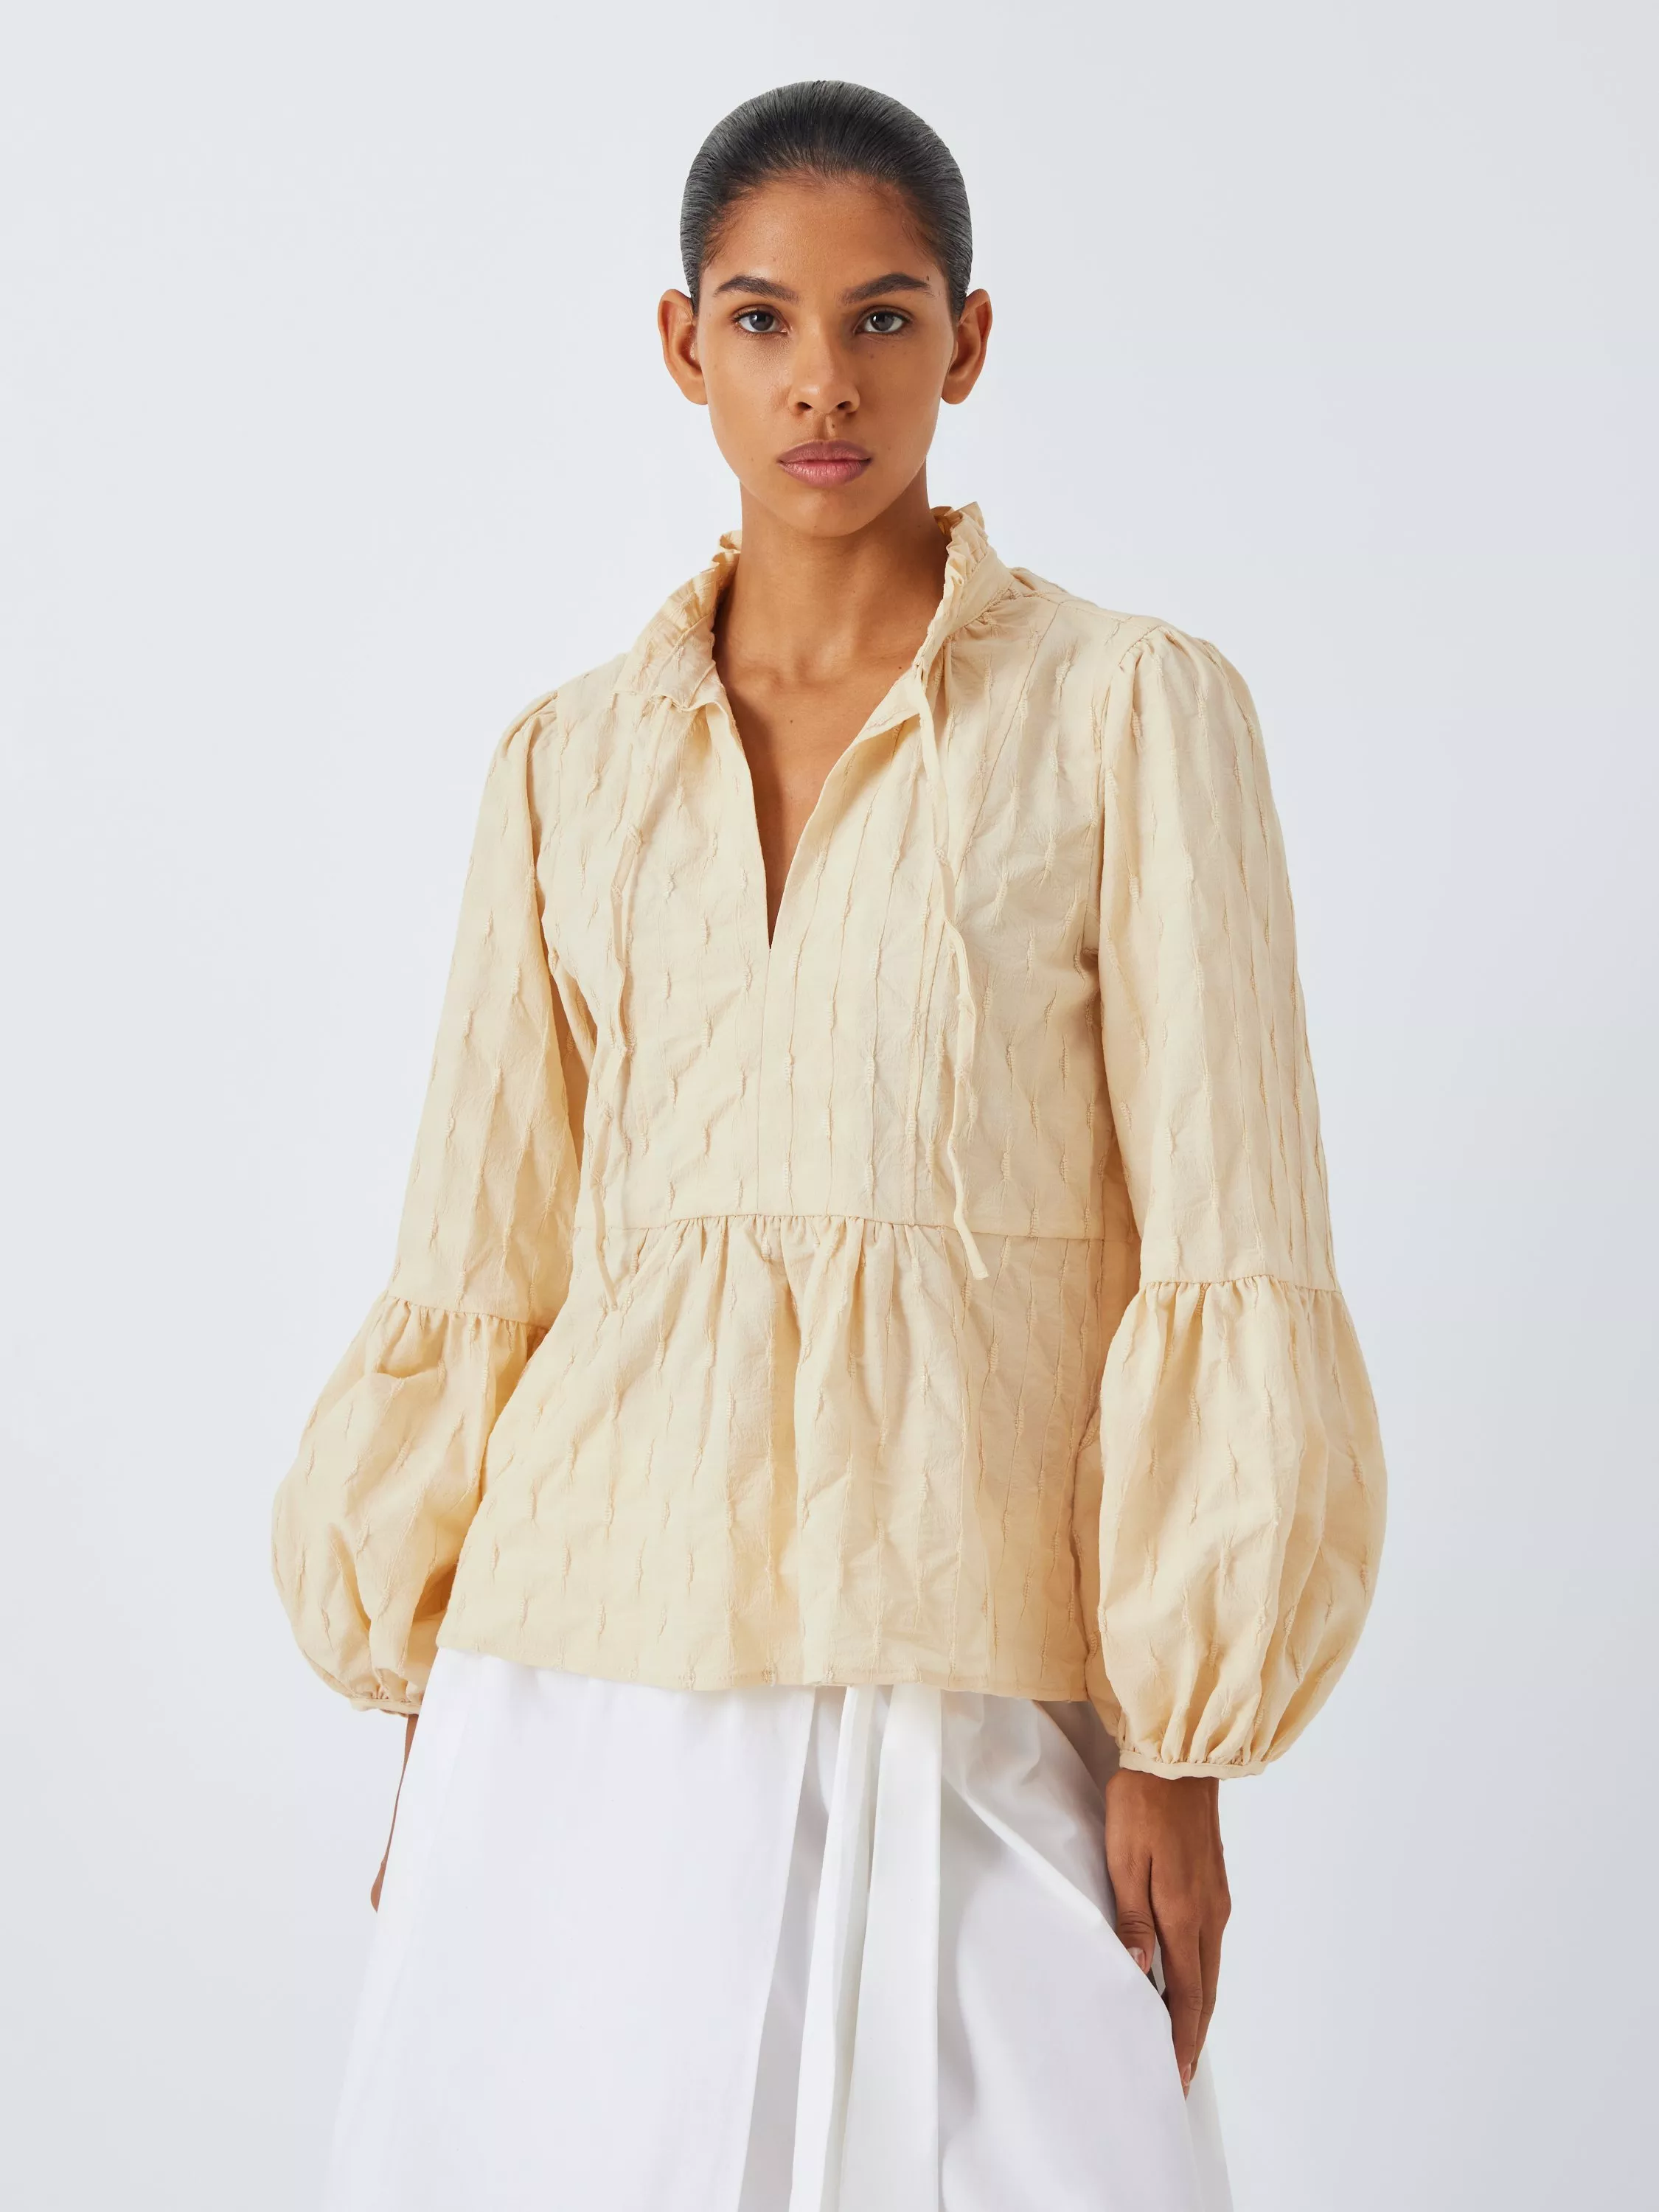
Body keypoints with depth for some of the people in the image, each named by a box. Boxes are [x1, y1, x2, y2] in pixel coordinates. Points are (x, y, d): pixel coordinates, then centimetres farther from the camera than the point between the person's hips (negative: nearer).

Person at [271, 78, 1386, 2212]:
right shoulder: (570, 762, 9)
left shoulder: (1129, 709, 0)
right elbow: (481, 1262, 10)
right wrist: (430, 1715, 8)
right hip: (602, 1675, 3)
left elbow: (1216, 1249, -3)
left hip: (965, 1702, -2)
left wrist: (1176, 1753, -6)